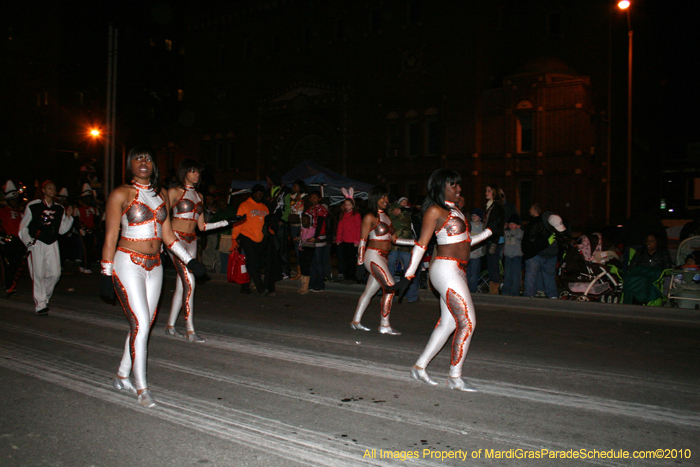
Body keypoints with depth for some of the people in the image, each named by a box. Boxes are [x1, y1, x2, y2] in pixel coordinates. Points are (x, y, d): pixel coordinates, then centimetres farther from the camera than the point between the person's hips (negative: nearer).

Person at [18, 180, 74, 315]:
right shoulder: (32, 206, -1)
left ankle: (45, 297, 24)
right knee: (38, 275, -5)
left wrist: (68, 217, -4)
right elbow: (23, 227, 3)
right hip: (36, 244, -3)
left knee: (55, 273, -1)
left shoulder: (60, 209, 9)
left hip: (52, 244, 4)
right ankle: (40, 304, 3)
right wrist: (28, 242, -10)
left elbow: (61, 229, 9)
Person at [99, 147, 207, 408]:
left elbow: (168, 235, 14)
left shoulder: (161, 194, 11)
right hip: (128, 264, -5)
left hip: (154, 266, 6)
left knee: (143, 326, 8)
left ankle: (122, 377, 25)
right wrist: (106, 274, -5)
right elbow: (111, 237, -4)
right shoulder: (121, 194, -4)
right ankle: (141, 388, 1)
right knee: (140, 325, -9)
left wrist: (189, 260, 8)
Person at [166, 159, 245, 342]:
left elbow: (202, 226, 15)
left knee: (181, 285, 7)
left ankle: (170, 326, 18)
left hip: (191, 241, 6)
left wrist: (227, 222, 12)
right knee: (189, 281, -14)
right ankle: (190, 330, -9)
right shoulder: (174, 192, -2)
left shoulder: (198, 196, 16)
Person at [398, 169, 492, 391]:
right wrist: (409, 273, -13)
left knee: (448, 323, 11)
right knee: (468, 322, -8)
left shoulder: (455, 210, 18)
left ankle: (419, 366, 21)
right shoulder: (435, 210, -8)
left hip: (457, 271, 9)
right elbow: (421, 243, -11)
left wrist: (488, 232, 20)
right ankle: (455, 378, 3)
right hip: (446, 270, -9)